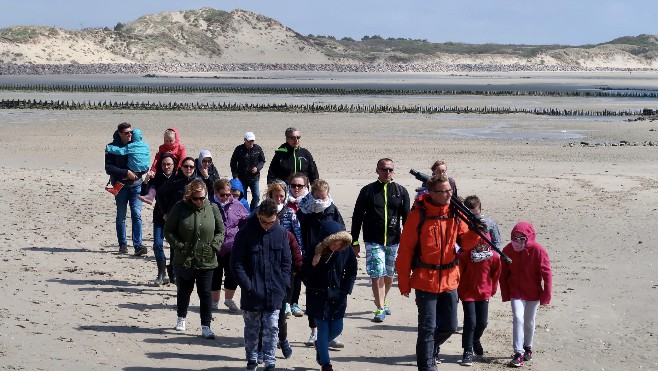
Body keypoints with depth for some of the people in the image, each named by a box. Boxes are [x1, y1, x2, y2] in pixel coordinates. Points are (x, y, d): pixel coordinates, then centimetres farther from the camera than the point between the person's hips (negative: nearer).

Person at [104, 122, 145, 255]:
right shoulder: (112, 148, -4)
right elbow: (108, 168, -10)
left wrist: (136, 173, -11)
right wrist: (126, 172, -18)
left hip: (135, 185, 1)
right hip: (120, 186, -1)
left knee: (137, 214, -9)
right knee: (121, 217, 7)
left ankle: (138, 245, -10)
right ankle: (122, 245, 17)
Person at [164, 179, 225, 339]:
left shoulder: (212, 208, -2)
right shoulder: (180, 208, -7)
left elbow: (221, 231, 8)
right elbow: (168, 231, -2)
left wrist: (214, 246, -5)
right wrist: (180, 247, -11)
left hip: (206, 261, 0)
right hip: (184, 260, 0)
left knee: (205, 293, 0)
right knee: (184, 291, 17)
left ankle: (206, 326, 5)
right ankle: (181, 318, 39)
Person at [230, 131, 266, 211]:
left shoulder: (258, 149, 1)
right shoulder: (239, 149, -4)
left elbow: (262, 161, 12)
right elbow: (233, 163, 2)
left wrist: (258, 168, -9)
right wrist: (235, 176, -6)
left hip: (254, 178, 1)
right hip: (242, 178, -1)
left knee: (256, 196, -6)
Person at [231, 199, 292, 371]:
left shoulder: (281, 233, 0)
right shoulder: (245, 233, -9)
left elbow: (287, 261, 6)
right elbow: (236, 263, -8)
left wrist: (283, 285, -2)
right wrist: (247, 286, -13)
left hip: (274, 293, 1)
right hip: (252, 292, -1)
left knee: (272, 328, 1)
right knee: (252, 328, 12)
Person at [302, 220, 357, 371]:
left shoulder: (346, 251, -8)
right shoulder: (315, 252, -14)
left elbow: (351, 273, 6)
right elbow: (304, 274, -8)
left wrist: (345, 291, 0)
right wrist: (312, 264, -26)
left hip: (337, 296, 3)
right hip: (318, 296, -2)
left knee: (337, 329, 5)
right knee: (323, 329, -2)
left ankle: (320, 345, 38)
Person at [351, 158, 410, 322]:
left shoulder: (401, 191, 5)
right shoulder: (368, 191, 2)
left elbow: (407, 218, 9)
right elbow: (357, 217, 4)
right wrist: (354, 242, 2)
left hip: (394, 241, 2)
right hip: (373, 241, -2)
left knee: (389, 274, 12)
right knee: (377, 274, -10)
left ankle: (382, 301, 34)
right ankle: (380, 308, -5)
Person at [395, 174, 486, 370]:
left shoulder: (454, 212, 0)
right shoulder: (418, 214, -14)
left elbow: (465, 241, 5)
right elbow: (405, 250, -10)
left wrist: (475, 231, -18)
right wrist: (404, 282, -8)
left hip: (449, 280, 5)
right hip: (425, 280, -5)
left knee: (449, 326, 15)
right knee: (427, 328, 0)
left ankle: (431, 349, 42)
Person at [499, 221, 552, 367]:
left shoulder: (537, 250, -20)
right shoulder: (507, 250, -11)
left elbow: (547, 273, -15)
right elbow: (503, 274, -1)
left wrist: (546, 294, -13)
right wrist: (505, 294, 0)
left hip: (533, 293, 0)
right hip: (516, 291, 0)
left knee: (529, 322, 13)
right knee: (518, 319, -13)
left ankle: (527, 348, 35)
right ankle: (518, 353, -11)